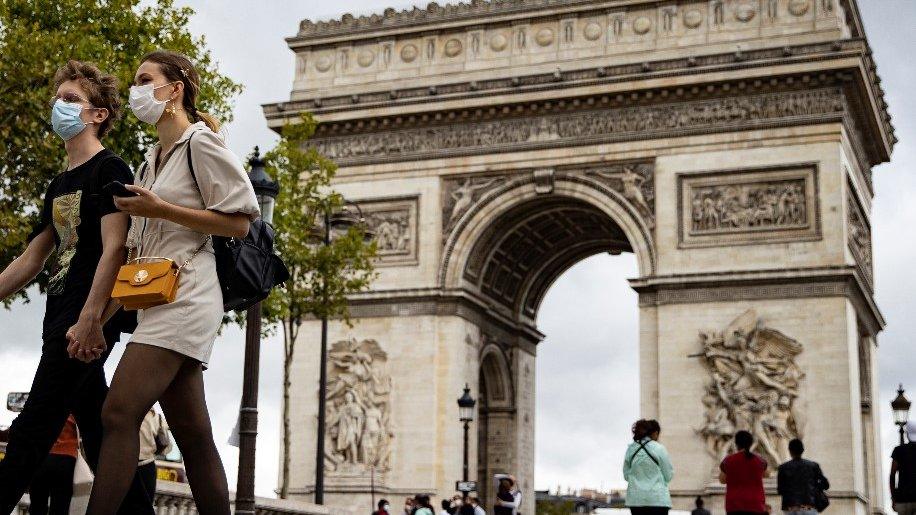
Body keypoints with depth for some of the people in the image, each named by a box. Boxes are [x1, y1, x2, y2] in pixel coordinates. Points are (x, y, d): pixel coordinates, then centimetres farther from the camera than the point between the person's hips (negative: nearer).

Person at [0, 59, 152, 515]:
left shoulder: (110, 169, -4)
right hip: (61, 320, 9)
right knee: (97, 432, 8)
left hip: (87, 322, -9)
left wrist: (90, 319, -25)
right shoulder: (59, 185, 21)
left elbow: (114, 249, -15)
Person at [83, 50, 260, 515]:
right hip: (159, 302, 9)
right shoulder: (151, 161, 22)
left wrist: (160, 210, -14)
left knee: (119, 414, -19)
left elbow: (239, 222, -10)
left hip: (185, 296, -9)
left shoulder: (200, 142, -2)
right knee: (192, 435, 5)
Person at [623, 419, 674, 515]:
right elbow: (668, 475, 0)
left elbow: (626, 475, 11)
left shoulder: (630, 449, 5)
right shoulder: (659, 449, -7)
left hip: (635, 499, 4)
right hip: (657, 499, -4)